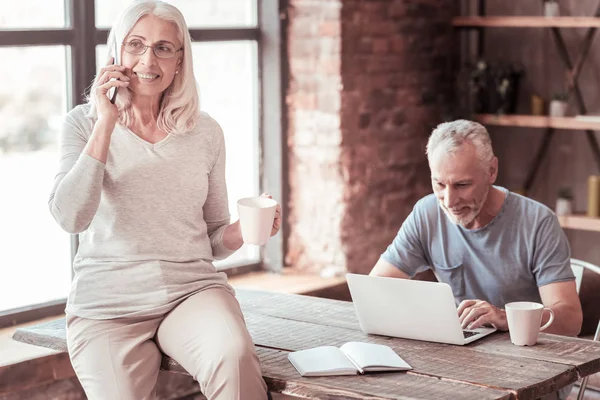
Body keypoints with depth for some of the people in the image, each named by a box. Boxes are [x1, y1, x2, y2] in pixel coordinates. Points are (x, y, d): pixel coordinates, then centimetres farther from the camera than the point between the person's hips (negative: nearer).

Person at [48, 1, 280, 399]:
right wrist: (106, 124, -13)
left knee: (234, 356, -31)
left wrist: (243, 230, -7)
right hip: (107, 304, -1)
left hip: (192, 289, 1)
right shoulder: (85, 123, 3)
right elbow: (70, 217, -13)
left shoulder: (205, 132, 9)